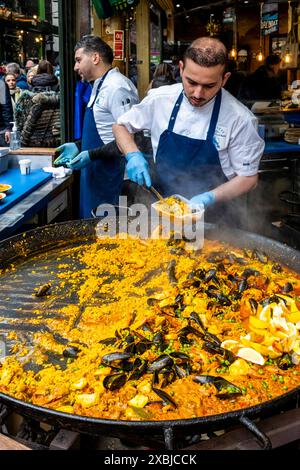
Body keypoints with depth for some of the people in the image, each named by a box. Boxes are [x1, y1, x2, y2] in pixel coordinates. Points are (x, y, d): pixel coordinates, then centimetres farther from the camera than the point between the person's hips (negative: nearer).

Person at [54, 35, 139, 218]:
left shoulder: (116, 87, -17)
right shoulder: (100, 86, 13)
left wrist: (92, 155, -22)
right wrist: (79, 147, 14)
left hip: (109, 174, -9)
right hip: (95, 173, 9)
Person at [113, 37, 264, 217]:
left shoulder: (240, 118, -17)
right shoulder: (160, 98, -9)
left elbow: (248, 177, -8)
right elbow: (121, 126, 6)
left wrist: (209, 198, -23)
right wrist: (133, 155, -13)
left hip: (210, 215, -1)